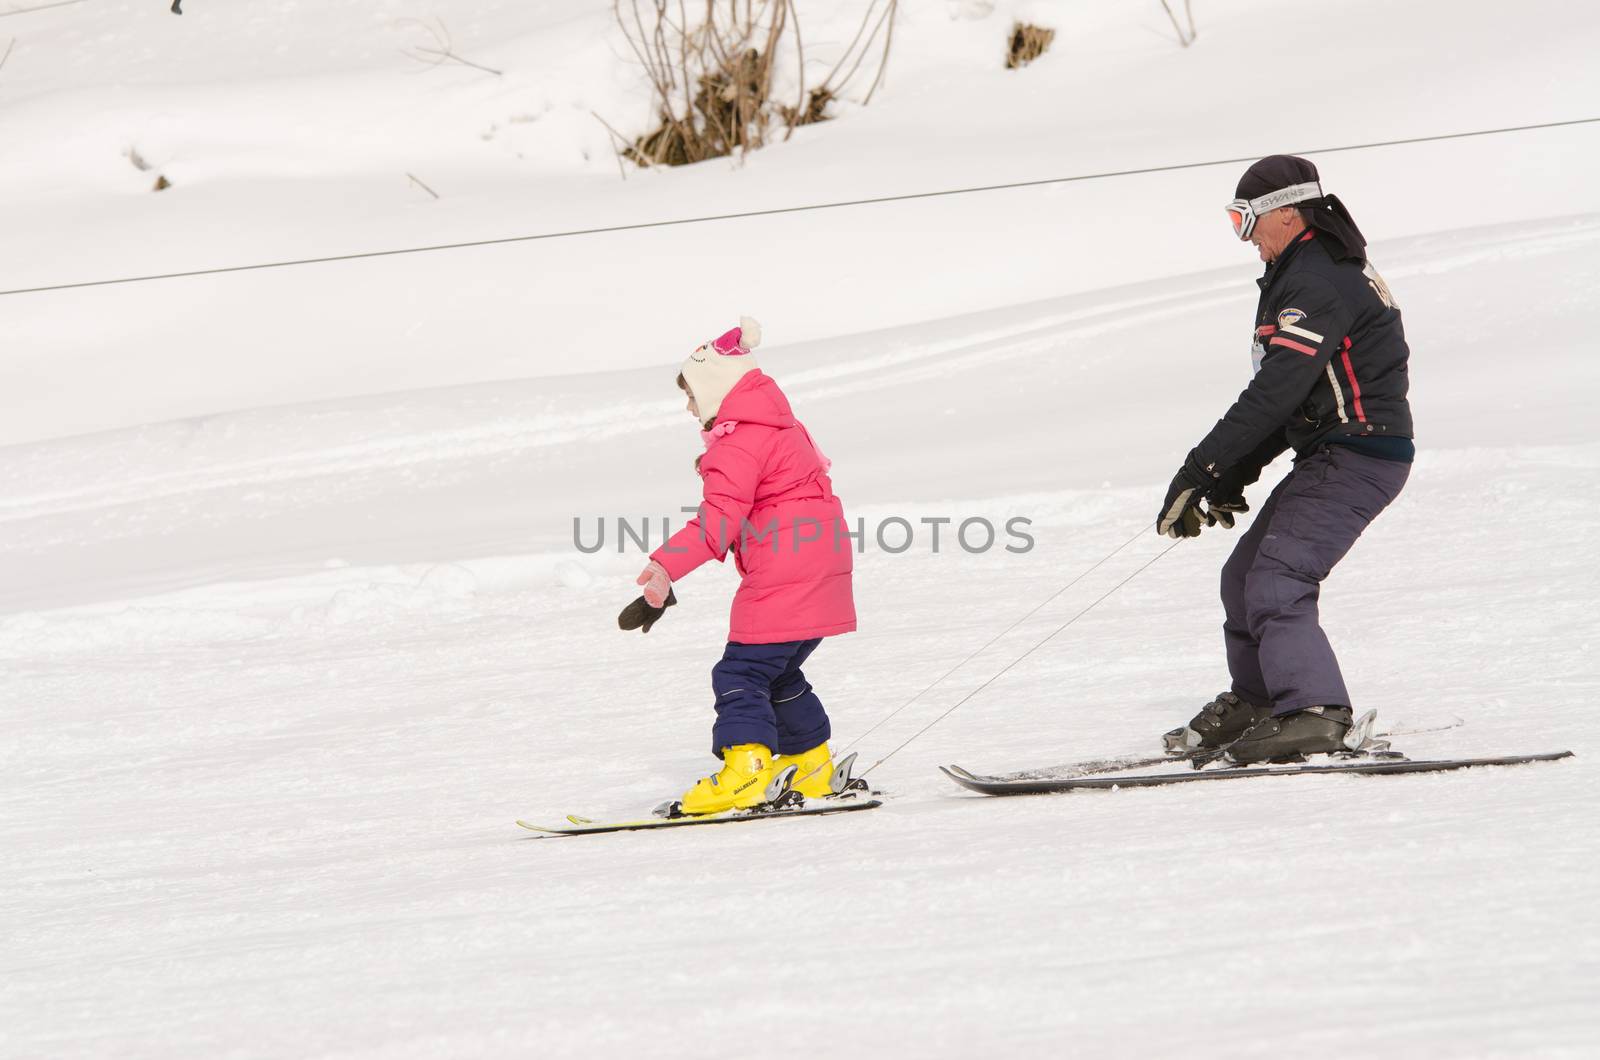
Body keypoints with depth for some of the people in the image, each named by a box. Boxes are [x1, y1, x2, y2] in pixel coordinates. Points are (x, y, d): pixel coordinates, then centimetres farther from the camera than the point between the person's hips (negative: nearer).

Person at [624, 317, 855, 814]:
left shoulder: (740, 441, -13)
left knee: (742, 671, -11)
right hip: (823, 572, 10)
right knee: (779, 673, 21)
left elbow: (720, 518, -25)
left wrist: (666, 565, -33)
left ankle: (743, 770, -23)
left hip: (781, 575, -10)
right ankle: (812, 768, 27)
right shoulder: (782, 429, 19)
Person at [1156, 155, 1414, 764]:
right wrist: (1235, 475, 12)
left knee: (1276, 582, -22)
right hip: (1331, 456, 11)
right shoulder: (1308, 273, 18)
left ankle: (1311, 712, -32)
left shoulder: (1319, 283, -18)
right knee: (1244, 575, 17)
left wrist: (1201, 471, -25)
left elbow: (1275, 393, -26)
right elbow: (1282, 395, 19)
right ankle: (1254, 702, 29)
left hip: (1356, 455, -11)